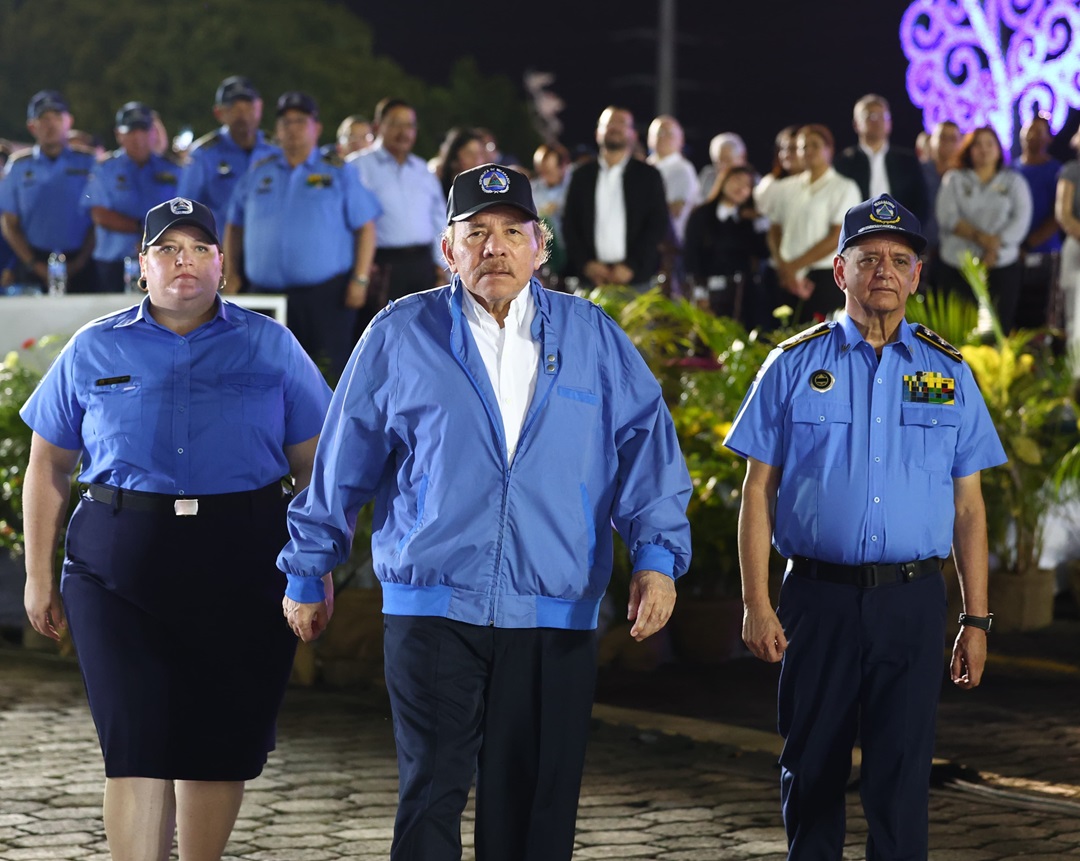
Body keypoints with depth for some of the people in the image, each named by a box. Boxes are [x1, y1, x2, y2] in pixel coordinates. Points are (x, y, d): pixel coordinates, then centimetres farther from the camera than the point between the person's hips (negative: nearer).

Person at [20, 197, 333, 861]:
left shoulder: (271, 346, 8)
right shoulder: (94, 350, 9)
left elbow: (315, 464, 9)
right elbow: (48, 466, 12)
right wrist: (39, 576, 7)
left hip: (243, 564, 1)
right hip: (120, 567, -1)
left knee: (223, 738, 5)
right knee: (137, 741, -9)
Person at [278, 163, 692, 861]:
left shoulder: (593, 338, 9)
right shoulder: (401, 336, 5)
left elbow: (646, 444, 4)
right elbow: (342, 462, 10)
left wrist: (658, 557, -9)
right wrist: (308, 573, 14)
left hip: (556, 618, 2)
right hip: (434, 612, -1)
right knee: (433, 789, -6)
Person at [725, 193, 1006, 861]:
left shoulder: (948, 373, 10)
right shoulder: (795, 365, 6)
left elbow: (968, 506, 10)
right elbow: (758, 491, 4)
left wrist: (976, 620, 5)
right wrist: (756, 603, -4)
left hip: (912, 602, 0)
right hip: (819, 597, 0)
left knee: (902, 778, -2)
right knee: (811, 770, 8)